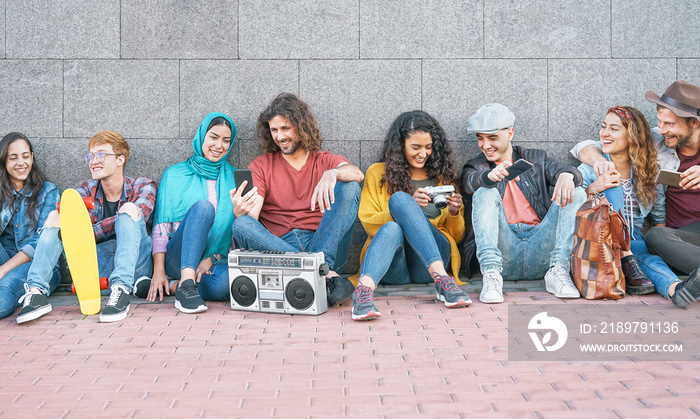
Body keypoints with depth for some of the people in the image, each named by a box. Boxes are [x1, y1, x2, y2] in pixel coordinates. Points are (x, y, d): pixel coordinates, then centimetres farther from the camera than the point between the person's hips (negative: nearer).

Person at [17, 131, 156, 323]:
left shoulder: (143, 187, 2)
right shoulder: (87, 190, 13)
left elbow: (135, 216, -18)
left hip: (134, 264, -3)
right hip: (96, 266, 4)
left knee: (129, 208, -25)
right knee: (56, 216, -8)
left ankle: (121, 289, -40)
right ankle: (36, 291, -26)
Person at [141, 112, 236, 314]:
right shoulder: (175, 175, 13)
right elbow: (161, 227, 6)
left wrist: (210, 259, -7)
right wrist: (159, 272, -8)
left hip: (216, 261, 1)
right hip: (178, 258, -1)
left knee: (222, 285, -38)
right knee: (202, 206, -32)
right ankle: (186, 283, -42)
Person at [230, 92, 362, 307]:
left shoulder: (325, 161, 15)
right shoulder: (261, 166, 15)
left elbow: (357, 174, -9)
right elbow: (251, 218, 1)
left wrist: (332, 173, -31)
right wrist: (239, 213, -24)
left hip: (323, 246, 0)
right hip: (278, 247, 0)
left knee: (349, 187, -16)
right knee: (241, 225, -28)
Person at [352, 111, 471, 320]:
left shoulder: (443, 176, 23)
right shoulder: (378, 173, 18)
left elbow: (457, 235, 22)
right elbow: (368, 223, 5)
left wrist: (454, 212, -1)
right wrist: (410, 206, -10)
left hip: (431, 259, 1)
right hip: (394, 269, 0)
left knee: (399, 198, -27)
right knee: (393, 227, -36)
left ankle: (439, 276, -47)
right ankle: (365, 288, -57)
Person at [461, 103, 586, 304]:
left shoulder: (535, 159, 20)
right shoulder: (476, 166, 16)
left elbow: (564, 171, 1)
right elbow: (472, 182, -9)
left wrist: (566, 175, -25)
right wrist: (490, 176, -33)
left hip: (540, 250, 2)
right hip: (504, 250, -1)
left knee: (576, 193, -13)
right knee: (485, 193, -22)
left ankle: (559, 270, -26)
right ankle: (492, 274, -37)